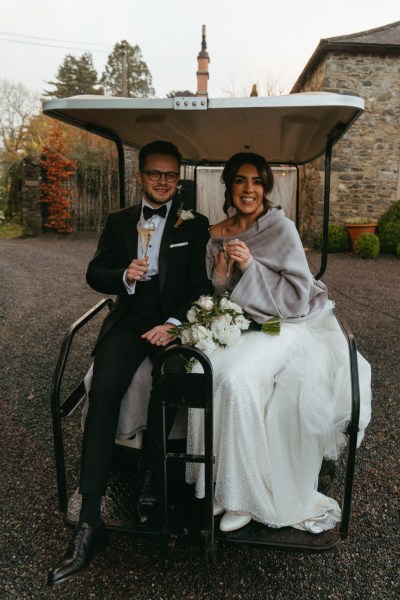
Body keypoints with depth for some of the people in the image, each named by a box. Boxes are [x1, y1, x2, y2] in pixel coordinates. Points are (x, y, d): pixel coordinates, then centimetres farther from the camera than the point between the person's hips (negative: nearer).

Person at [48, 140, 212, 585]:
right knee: (103, 390, -24)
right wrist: (124, 275, -13)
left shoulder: (195, 225, 9)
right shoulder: (119, 222, 16)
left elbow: (201, 286, 1)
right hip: (129, 320, 1)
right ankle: (89, 521, -21)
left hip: (173, 321, -1)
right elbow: (94, 273, 10)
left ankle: (150, 479, -9)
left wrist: (173, 324, -16)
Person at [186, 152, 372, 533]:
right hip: (239, 325, 5)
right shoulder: (216, 236, 7)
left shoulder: (281, 228, -7)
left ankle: (248, 493, -10)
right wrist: (220, 279, -11)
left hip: (283, 326, -4)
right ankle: (218, 481, -8)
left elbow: (299, 297, -11)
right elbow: (217, 301, 12)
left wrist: (250, 266, -19)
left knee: (235, 378, -31)